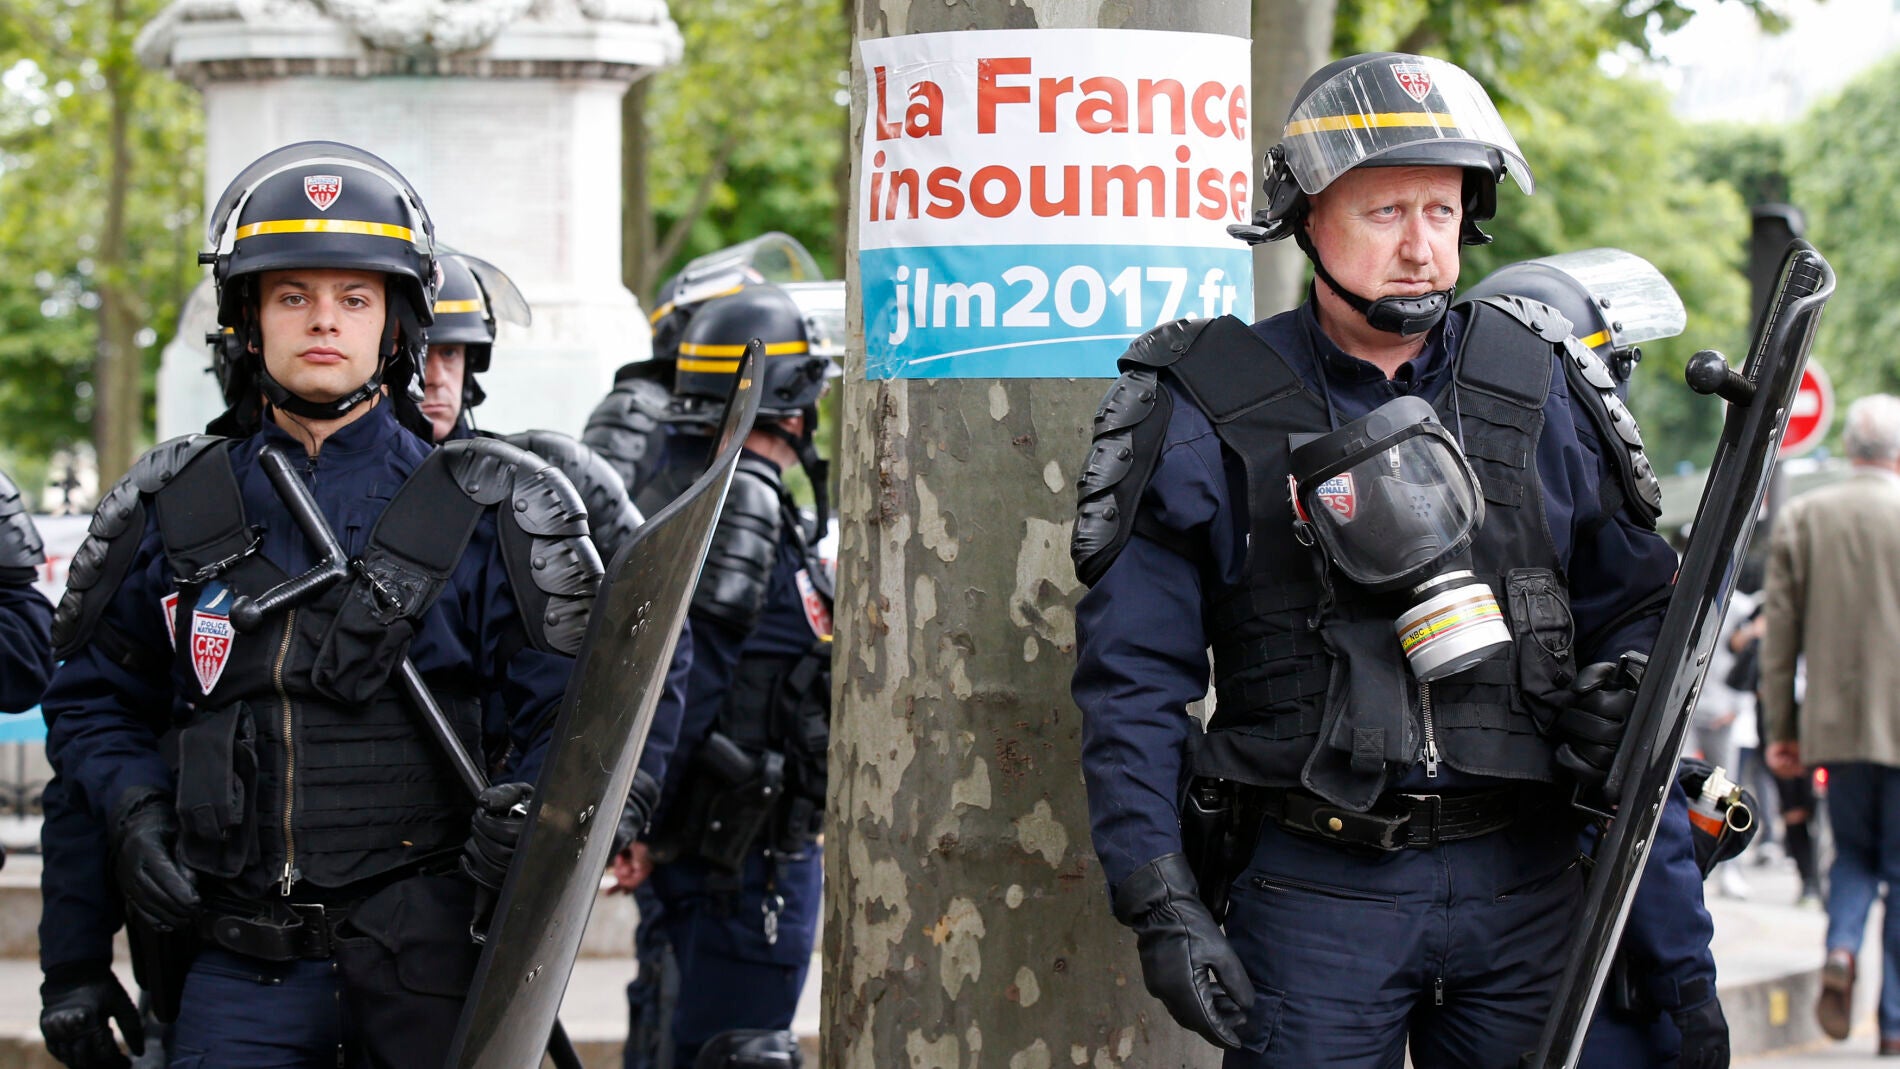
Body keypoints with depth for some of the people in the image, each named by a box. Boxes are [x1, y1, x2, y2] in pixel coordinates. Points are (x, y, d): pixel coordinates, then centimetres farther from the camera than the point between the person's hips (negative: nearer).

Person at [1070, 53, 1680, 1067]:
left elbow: (1635, 597, 18)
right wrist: (1159, 903, -11)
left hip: (1522, 877, 3)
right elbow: (1132, 677, -3)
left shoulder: (1540, 391, 7)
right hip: (1317, 887, -3)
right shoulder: (1209, 413, -3)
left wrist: (1622, 695, -6)